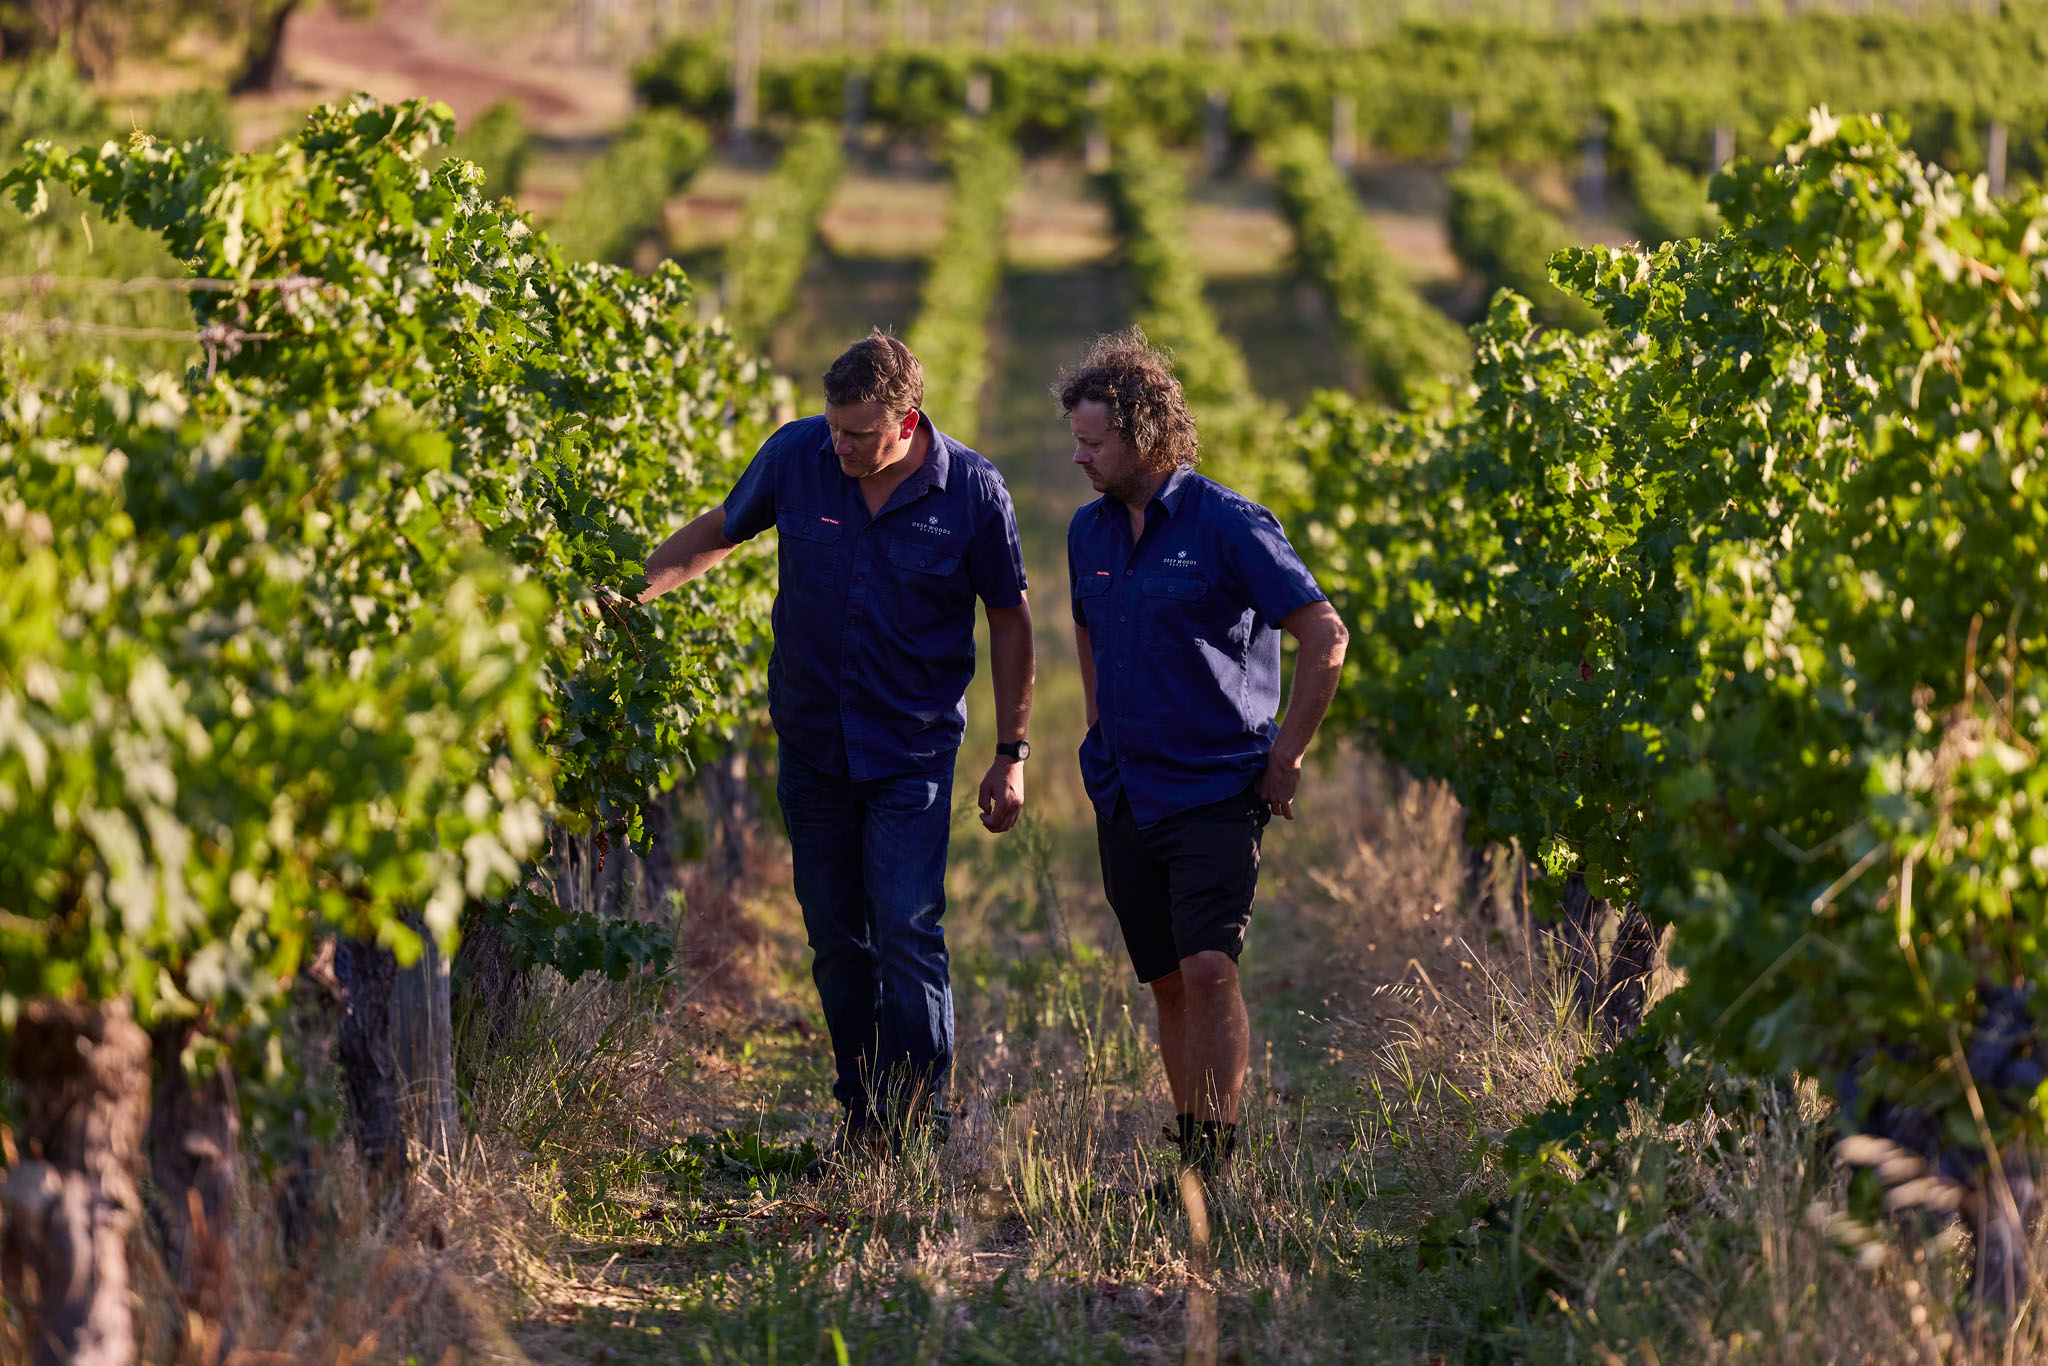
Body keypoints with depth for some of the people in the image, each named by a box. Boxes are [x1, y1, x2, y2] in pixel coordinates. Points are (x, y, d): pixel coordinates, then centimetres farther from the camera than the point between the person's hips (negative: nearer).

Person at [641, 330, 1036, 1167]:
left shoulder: (971, 492, -11)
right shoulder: (796, 456, -6)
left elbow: (1009, 620, 0)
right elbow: (720, 533, 12)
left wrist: (1011, 754, 1)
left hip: (914, 747, -3)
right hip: (812, 744, 3)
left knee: (907, 932, -11)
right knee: (836, 939, 7)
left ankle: (919, 1122, -4)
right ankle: (862, 1120, 17)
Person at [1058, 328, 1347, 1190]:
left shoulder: (1226, 524, -11)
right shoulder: (1089, 533, 9)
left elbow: (1325, 636, -11)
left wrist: (1284, 759, -8)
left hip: (1216, 789, -6)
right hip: (1125, 792, 6)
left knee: (1209, 967, -17)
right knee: (1168, 982, 9)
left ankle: (1214, 1156, -17)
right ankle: (1191, 1156, 15)